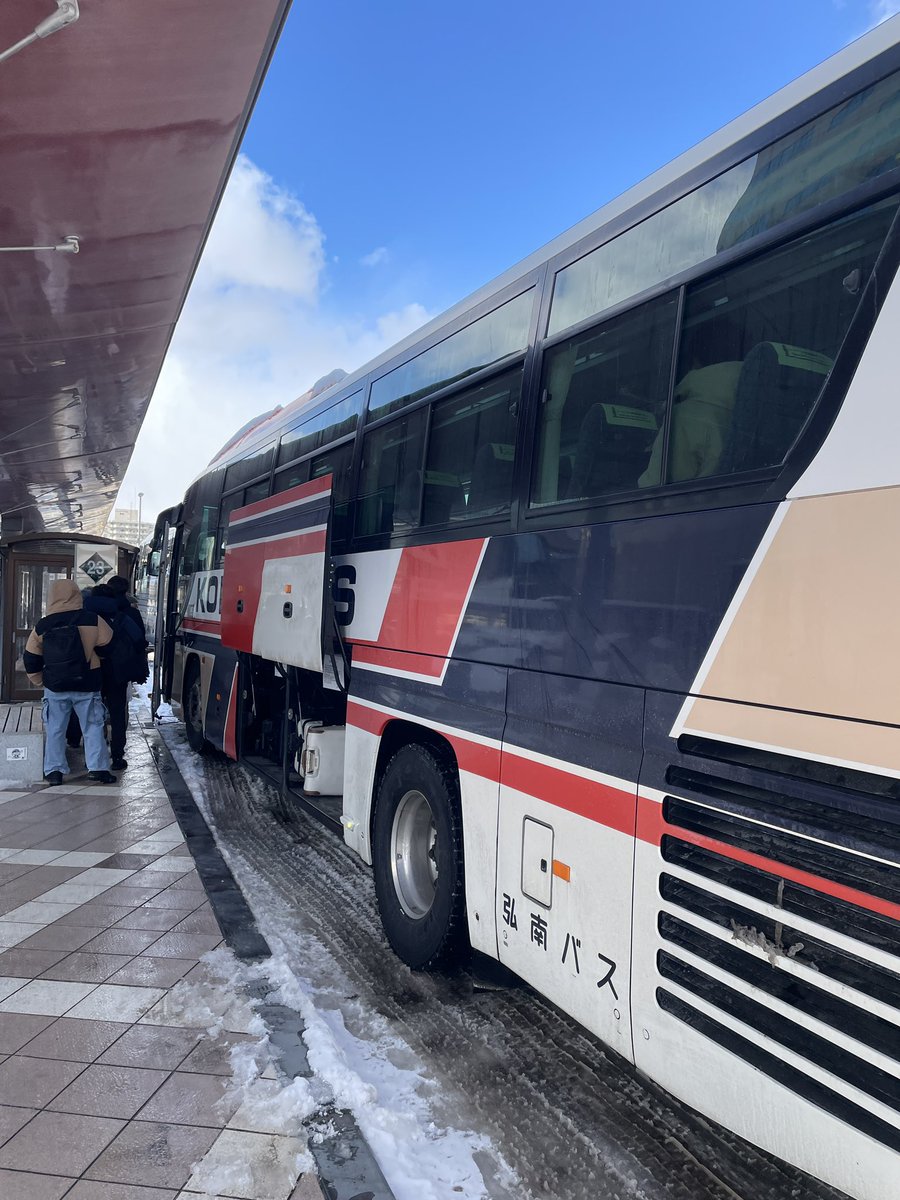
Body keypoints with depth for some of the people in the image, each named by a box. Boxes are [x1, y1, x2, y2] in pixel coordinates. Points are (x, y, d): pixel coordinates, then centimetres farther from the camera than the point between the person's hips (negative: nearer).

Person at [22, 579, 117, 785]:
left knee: (55, 730, 12)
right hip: (87, 685, -1)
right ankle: (98, 768, 4)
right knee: (93, 727, 7)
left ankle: (54, 770, 12)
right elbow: (107, 645, 3)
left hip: (55, 686, 2)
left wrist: (38, 680, 19)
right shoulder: (93, 621, -10)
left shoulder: (42, 626, -2)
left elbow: (31, 658, 5)